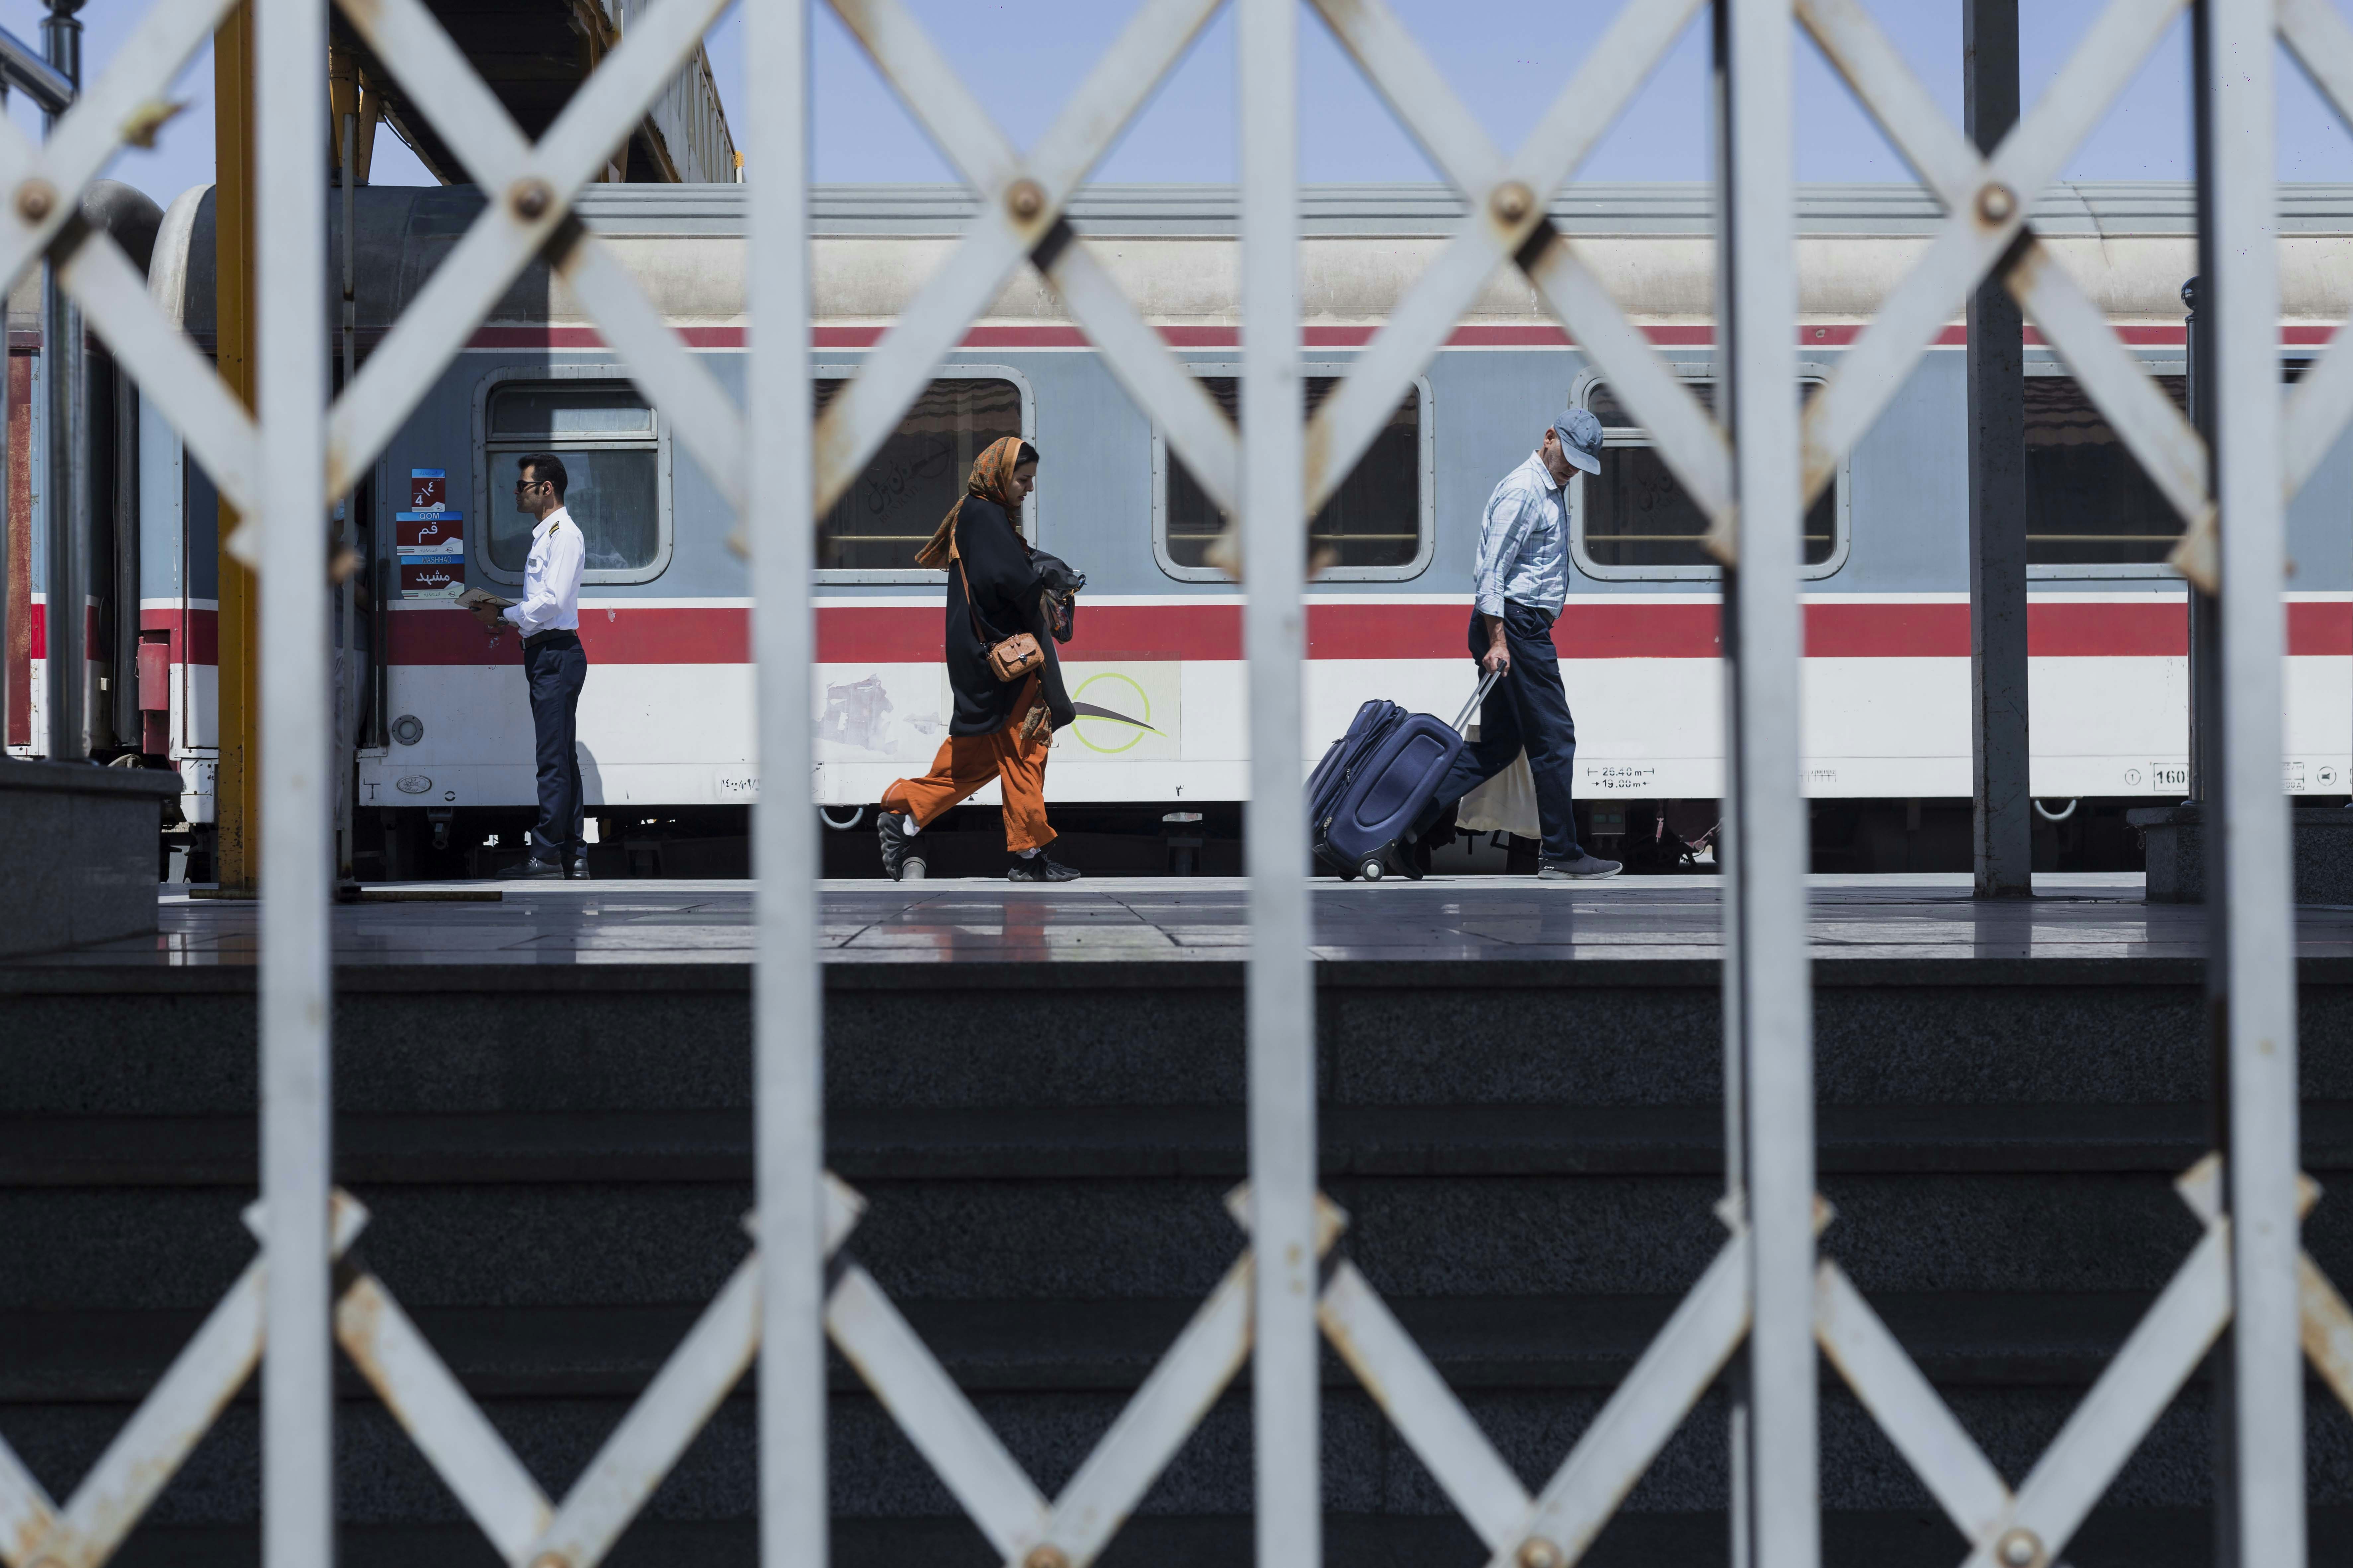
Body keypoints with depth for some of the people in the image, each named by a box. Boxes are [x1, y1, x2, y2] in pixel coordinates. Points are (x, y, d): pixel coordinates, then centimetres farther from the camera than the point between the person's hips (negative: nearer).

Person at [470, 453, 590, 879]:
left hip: (557, 655, -10)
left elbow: (553, 600, -19)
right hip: (544, 655, 10)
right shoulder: (544, 535, 20)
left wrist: (504, 616, -12)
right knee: (562, 757, 10)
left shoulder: (564, 535, -10)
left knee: (554, 759, -9)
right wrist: (507, 621, 10)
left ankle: (546, 852, -9)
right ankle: (573, 855, 12)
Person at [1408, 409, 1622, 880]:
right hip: (1516, 625, -10)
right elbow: (1491, 570, -18)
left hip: (1526, 628, 10)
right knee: (1553, 738, -5)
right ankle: (1561, 854, 0)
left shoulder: (1552, 492, 21)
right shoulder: (1522, 492, -12)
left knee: (1498, 745, 7)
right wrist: (1498, 641, -22)